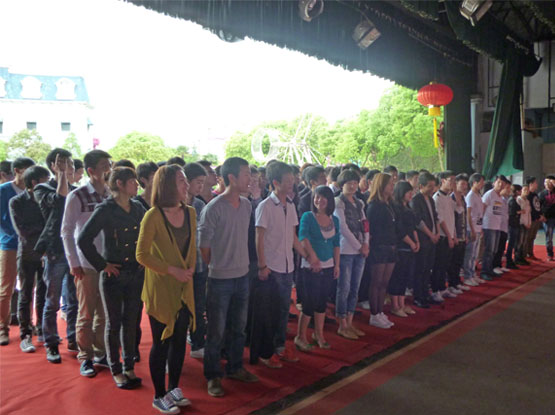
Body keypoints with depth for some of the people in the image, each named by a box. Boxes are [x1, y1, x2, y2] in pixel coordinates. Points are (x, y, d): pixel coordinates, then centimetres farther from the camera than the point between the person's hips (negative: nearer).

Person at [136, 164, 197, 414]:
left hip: (184, 288, 6)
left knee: (180, 339, 14)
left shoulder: (190, 213, 4)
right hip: (160, 288, -6)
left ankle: (173, 389, 32)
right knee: (161, 342, 5)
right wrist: (172, 270, -16)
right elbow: (142, 255, -13)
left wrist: (190, 268, 0)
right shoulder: (153, 216, -14)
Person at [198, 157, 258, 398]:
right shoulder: (213, 209, -17)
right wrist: (217, 267, 2)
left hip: (243, 276, 6)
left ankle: (235, 368, 36)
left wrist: (241, 263, 14)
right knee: (216, 331, 6)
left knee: (239, 327, 18)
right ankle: (212, 376, 23)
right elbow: (203, 246, -9)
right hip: (220, 279, -6)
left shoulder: (247, 205, 4)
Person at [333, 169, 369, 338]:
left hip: (360, 251, 7)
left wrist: (366, 244, -4)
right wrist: (359, 246, -10)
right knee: (344, 288, -2)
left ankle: (349, 323, 19)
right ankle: (342, 326, 7)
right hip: (346, 250, -7)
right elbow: (343, 227, -11)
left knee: (355, 288, 10)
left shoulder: (359, 203, 17)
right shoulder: (338, 202, -5)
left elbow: (365, 225, 13)